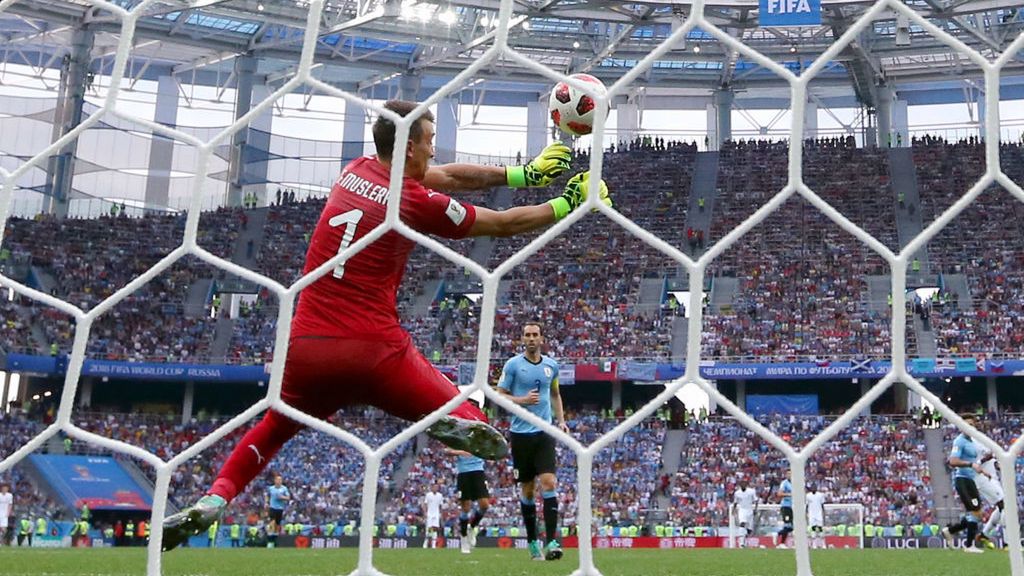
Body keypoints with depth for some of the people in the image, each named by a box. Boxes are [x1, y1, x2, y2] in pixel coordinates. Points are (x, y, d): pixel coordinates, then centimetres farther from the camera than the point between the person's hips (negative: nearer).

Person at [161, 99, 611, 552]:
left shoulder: (356, 171, 10)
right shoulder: (418, 202, -6)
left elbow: (448, 176, 20)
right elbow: (504, 224, 6)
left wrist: (521, 174, 22)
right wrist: (569, 204, 20)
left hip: (307, 346, 5)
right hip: (374, 351, -5)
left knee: (275, 427, 30)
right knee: (471, 427, 4)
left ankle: (213, 501, 14)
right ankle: (461, 424, -30)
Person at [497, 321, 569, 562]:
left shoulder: (551, 365, 8)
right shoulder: (513, 364, -2)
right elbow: (500, 395, -1)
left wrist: (561, 420, 12)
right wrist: (523, 400, -17)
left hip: (544, 433, 2)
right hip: (521, 433, -2)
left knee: (549, 483, -12)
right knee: (527, 489, 6)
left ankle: (551, 541, -12)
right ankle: (532, 541, 19)